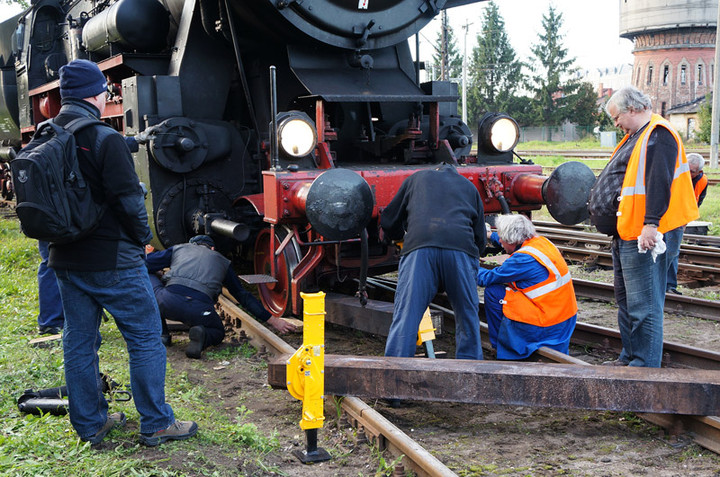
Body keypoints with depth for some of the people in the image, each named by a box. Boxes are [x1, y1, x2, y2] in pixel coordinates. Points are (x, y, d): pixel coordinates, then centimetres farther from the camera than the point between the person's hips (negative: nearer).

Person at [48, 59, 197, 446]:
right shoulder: (105, 139, -16)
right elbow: (128, 199, -16)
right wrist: (142, 237, 0)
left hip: (65, 261, 7)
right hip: (112, 261, -7)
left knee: (79, 341, 13)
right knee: (145, 337, 3)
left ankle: (89, 424, 23)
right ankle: (156, 424, 8)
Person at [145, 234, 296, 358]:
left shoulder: (179, 248, 29)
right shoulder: (223, 261, 30)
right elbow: (243, 296, 29)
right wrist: (272, 320, 33)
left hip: (168, 302, -1)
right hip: (200, 311, 1)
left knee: (148, 278, 30)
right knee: (218, 333, 33)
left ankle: (161, 334, 19)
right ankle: (202, 335, -5)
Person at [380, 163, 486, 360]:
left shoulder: (417, 178, 29)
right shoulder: (469, 187, 31)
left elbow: (389, 220, 29)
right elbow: (480, 237, 29)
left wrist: (402, 238, 48)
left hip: (419, 247, -1)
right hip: (461, 248, 1)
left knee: (405, 313, -2)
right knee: (467, 314, 15)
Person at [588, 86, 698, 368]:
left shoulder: (658, 135, -13)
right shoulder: (636, 136, 20)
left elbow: (659, 181, -24)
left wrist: (651, 223, -30)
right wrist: (600, 201, 31)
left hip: (644, 237, -11)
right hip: (626, 235, 11)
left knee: (643, 304, -8)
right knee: (626, 301, 18)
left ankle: (645, 367, -2)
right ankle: (629, 358, 29)